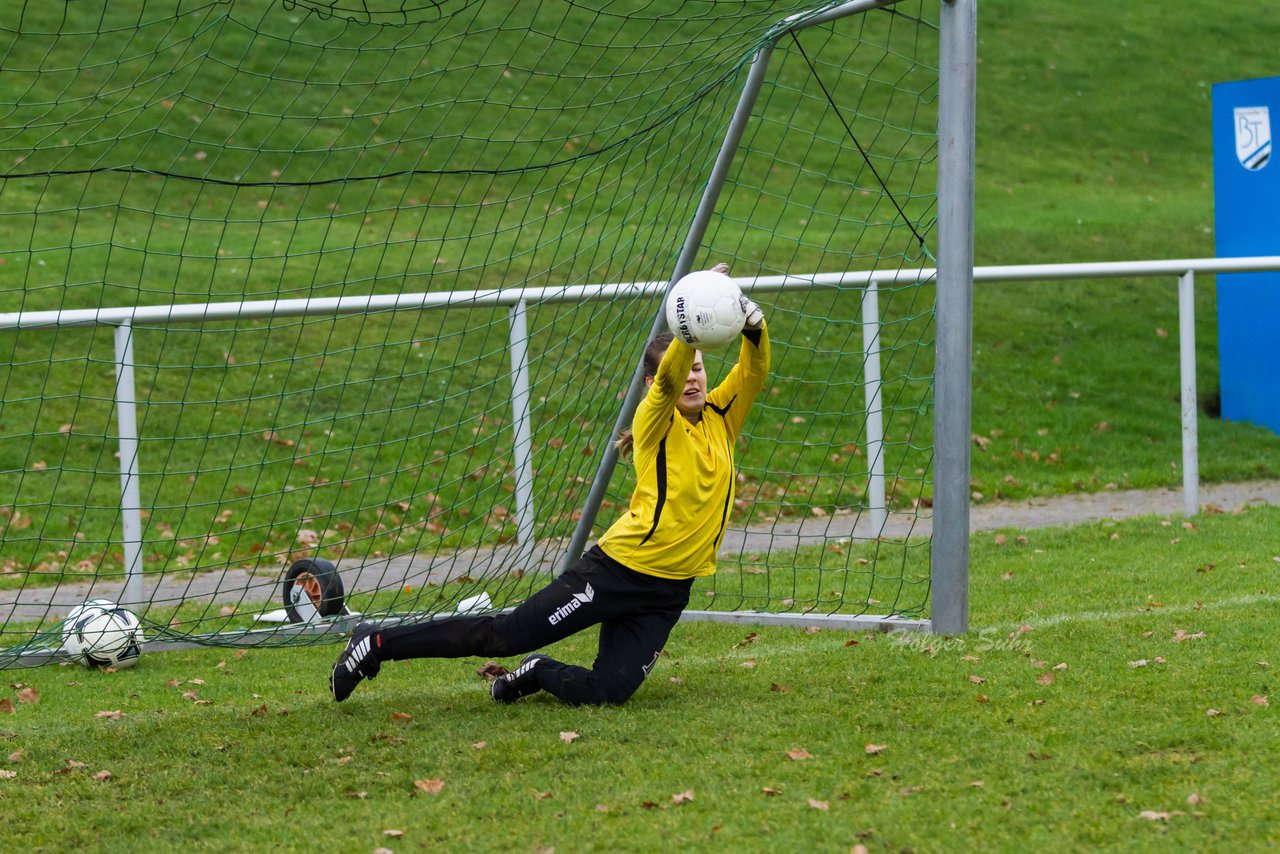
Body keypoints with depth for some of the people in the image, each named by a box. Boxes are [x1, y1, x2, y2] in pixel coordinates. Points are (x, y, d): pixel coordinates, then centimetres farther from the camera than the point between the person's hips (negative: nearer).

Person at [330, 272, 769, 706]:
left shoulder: (721, 417, 7)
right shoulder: (655, 421, -7)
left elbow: (754, 372, -7)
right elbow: (668, 378, -28)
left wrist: (754, 327, -30)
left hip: (669, 590, 5)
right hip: (618, 567, -5)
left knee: (606, 692, -10)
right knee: (504, 635, -4)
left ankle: (539, 674, 22)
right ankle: (378, 643, 9)